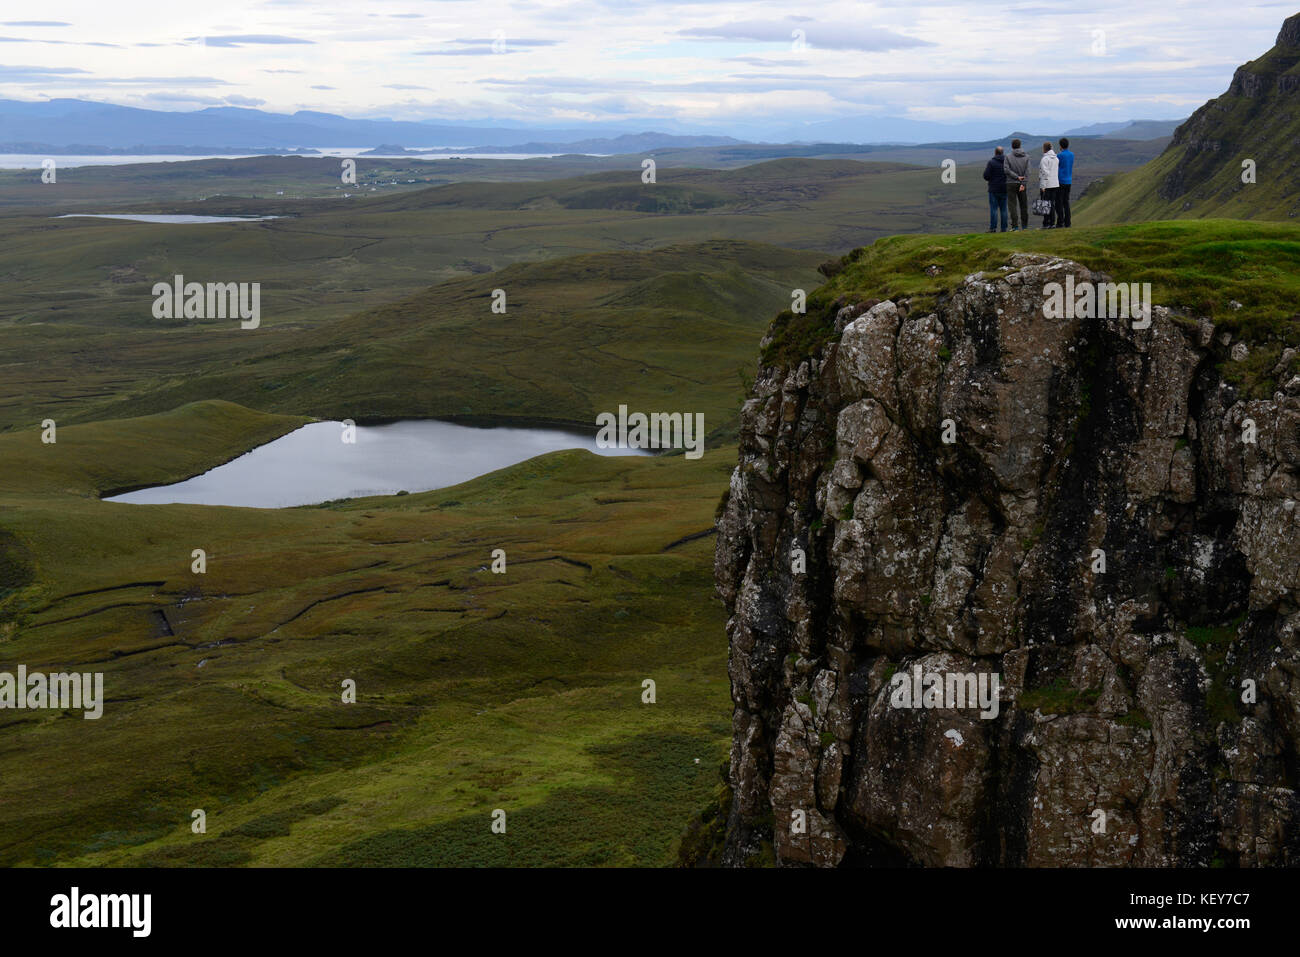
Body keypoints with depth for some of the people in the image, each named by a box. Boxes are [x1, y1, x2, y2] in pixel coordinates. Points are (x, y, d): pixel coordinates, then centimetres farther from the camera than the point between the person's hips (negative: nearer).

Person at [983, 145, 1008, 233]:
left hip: (994, 189, -4)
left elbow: (986, 176, -12)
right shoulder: (1006, 162, 4)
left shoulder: (991, 162, -9)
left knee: (994, 209, -3)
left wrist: (985, 169, 7)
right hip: (1004, 189, 4)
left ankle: (993, 228, -8)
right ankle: (1004, 228, 5)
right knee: (1003, 209, 7)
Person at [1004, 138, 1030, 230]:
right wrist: (1023, 183, -9)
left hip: (1011, 184, -2)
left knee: (1013, 205, -1)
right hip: (1022, 184, 2)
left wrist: (1017, 177, -9)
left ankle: (1015, 225, -9)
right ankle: (1024, 225, 11)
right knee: (1024, 205, 10)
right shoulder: (1026, 156, 2)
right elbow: (1027, 171, -5)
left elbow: (1007, 170, -11)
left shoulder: (1008, 156, -4)